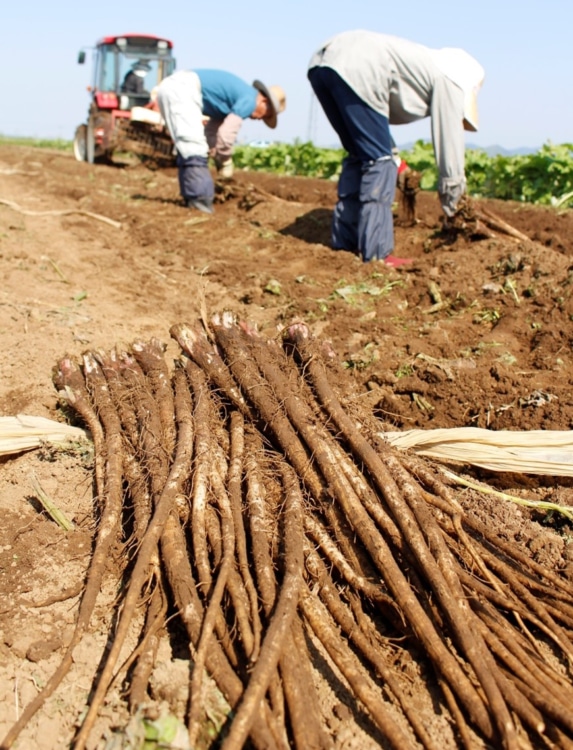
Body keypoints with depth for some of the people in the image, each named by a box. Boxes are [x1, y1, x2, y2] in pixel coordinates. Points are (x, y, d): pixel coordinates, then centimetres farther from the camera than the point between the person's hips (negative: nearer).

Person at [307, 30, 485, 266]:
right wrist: (451, 194, 18)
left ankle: (345, 242, 18)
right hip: (356, 69, -9)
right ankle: (376, 253, -5)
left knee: (360, 155, 16)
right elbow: (449, 138, 9)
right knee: (378, 159, -3)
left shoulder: (423, 65, 33)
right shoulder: (449, 79, 10)